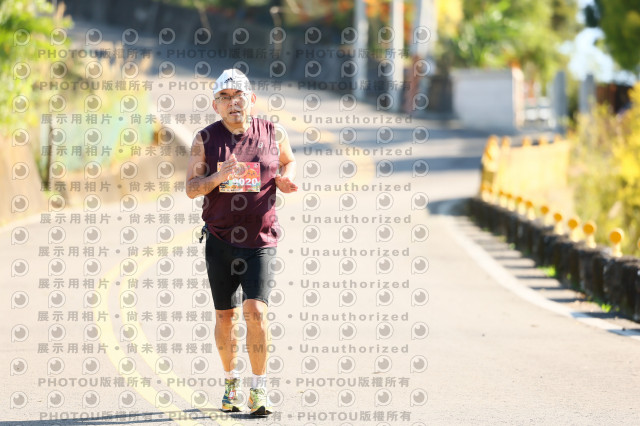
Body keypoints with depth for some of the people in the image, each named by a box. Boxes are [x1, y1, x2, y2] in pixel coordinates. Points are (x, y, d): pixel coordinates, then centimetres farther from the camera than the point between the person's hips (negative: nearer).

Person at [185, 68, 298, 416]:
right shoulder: (206, 139, 0)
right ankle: (230, 383, 29)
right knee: (225, 315, 10)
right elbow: (191, 188, -3)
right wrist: (218, 177, -22)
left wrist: (285, 180, -1)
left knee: (255, 311, -14)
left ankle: (259, 391, -7)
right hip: (220, 240, 1)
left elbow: (289, 160, 21)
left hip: (259, 240, -1)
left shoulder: (273, 135, 1)